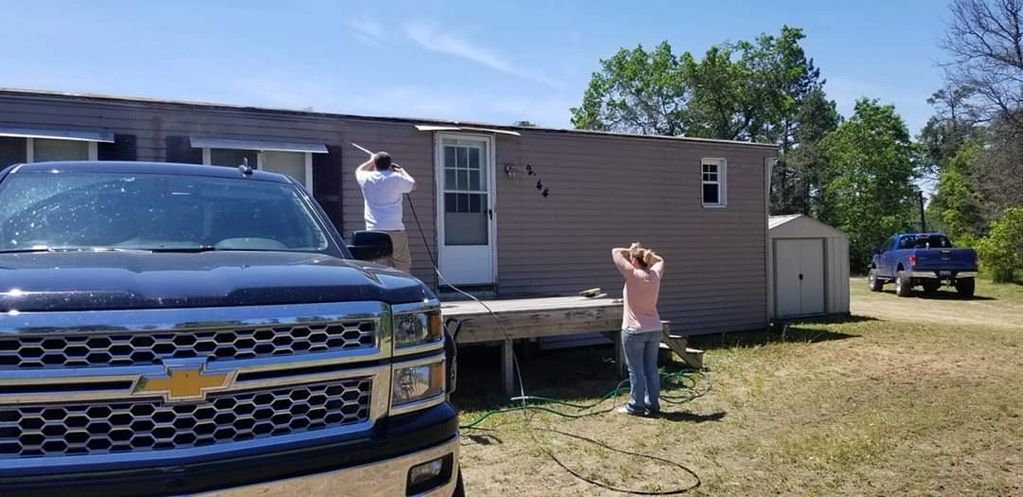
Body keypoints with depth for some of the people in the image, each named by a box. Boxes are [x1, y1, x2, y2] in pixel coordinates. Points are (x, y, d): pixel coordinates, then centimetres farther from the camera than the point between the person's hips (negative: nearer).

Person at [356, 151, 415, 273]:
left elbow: (359, 171, 30)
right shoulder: (396, 178, -3)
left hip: (374, 231, 2)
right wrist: (402, 170, 31)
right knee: (403, 268, 2)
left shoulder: (367, 179, 5)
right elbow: (413, 185, 17)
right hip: (395, 231, -2)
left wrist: (371, 160, 45)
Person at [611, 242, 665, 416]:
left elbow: (615, 252, -9)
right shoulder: (655, 275, 0)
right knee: (652, 369, 12)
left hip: (634, 331, -6)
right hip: (654, 330, 6)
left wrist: (630, 251, 5)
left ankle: (636, 406, 11)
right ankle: (653, 405, 19)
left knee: (636, 370, 3)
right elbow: (659, 260, 24)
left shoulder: (633, 275, -16)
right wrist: (646, 253, 14)